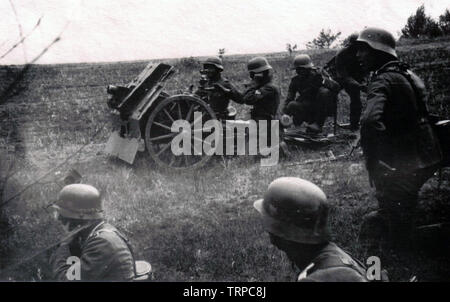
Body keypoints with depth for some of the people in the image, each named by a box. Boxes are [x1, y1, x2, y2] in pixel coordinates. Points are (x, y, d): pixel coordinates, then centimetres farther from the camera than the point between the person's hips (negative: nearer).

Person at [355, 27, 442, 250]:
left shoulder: (383, 80, -20)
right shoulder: (407, 74, 10)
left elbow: (370, 120, -38)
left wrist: (373, 164, -30)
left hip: (404, 164, -9)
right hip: (427, 157, 9)